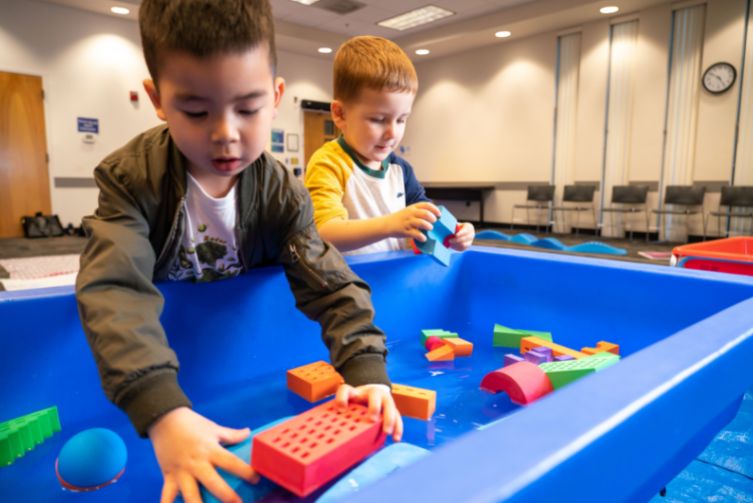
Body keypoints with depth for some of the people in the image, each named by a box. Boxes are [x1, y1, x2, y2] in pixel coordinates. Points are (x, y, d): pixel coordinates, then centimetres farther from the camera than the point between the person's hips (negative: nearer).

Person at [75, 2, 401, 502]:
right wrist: (163, 411, -52)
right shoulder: (129, 178, -25)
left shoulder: (282, 192, -20)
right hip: (155, 341, 0)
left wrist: (366, 372, -40)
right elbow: (116, 291, -38)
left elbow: (332, 284, -25)